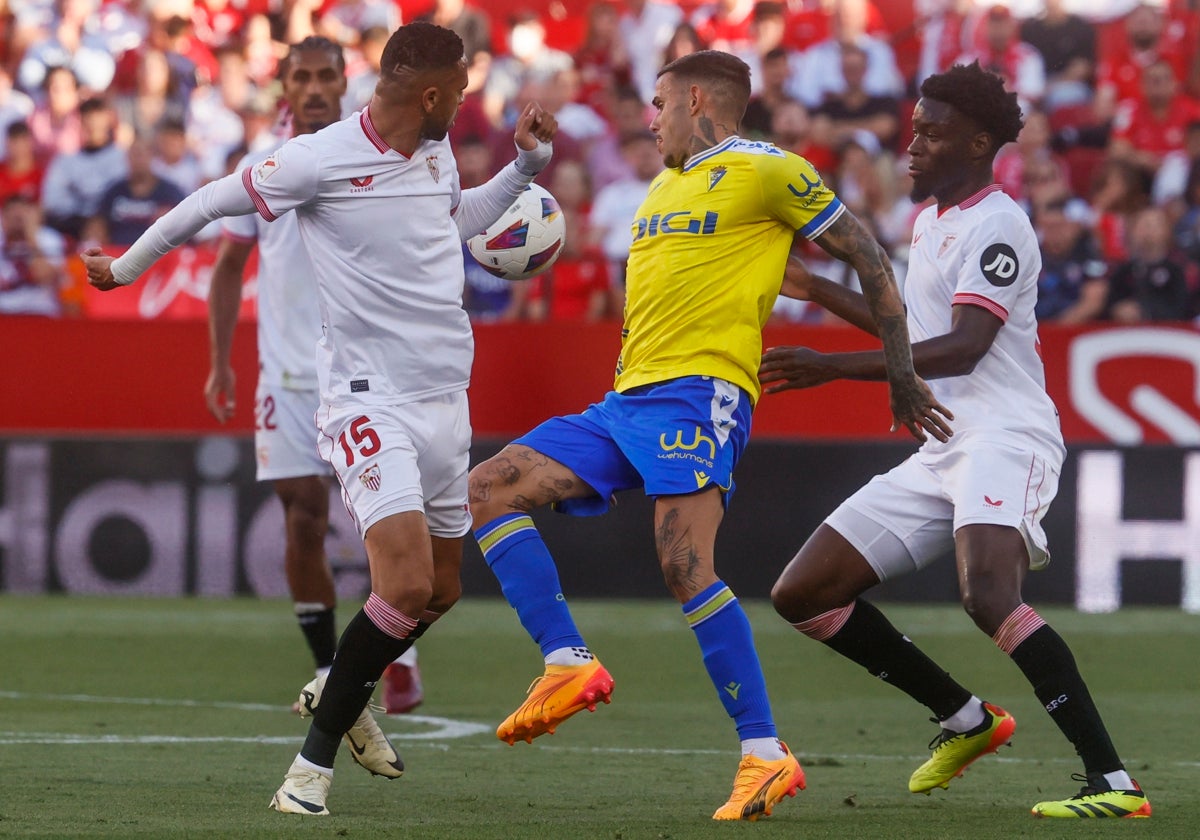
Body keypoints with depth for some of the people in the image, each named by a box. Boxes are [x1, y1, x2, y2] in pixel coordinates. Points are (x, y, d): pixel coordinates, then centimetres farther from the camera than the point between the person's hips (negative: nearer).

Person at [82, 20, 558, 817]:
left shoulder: (436, 154, 8)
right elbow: (213, 201, 0)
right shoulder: (320, 160, -14)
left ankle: (335, 692, 39)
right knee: (408, 586, -20)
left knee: (440, 592, 13)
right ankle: (315, 763, -7)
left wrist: (526, 166, 19)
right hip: (372, 401, -8)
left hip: (446, 399, 8)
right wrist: (128, 266, 13)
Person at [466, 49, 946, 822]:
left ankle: (766, 753, -21)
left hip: (698, 392, -9)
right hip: (627, 401, 9)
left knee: (685, 565, -24)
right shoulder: (665, 186, 25)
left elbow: (868, 258, 0)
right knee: (486, 490, -3)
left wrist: (902, 375, -1)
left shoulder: (767, 171, -1)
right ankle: (569, 665, -8)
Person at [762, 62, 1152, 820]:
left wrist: (833, 367, -30)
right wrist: (815, 289, 38)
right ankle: (968, 720, 17)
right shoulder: (930, 223, 20)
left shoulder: (995, 226, -10)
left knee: (989, 597, -35)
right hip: (940, 452, 10)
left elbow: (963, 348, -22)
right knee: (803, 594, 7)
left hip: (1005, 438, -10)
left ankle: (1114, 783, -35)